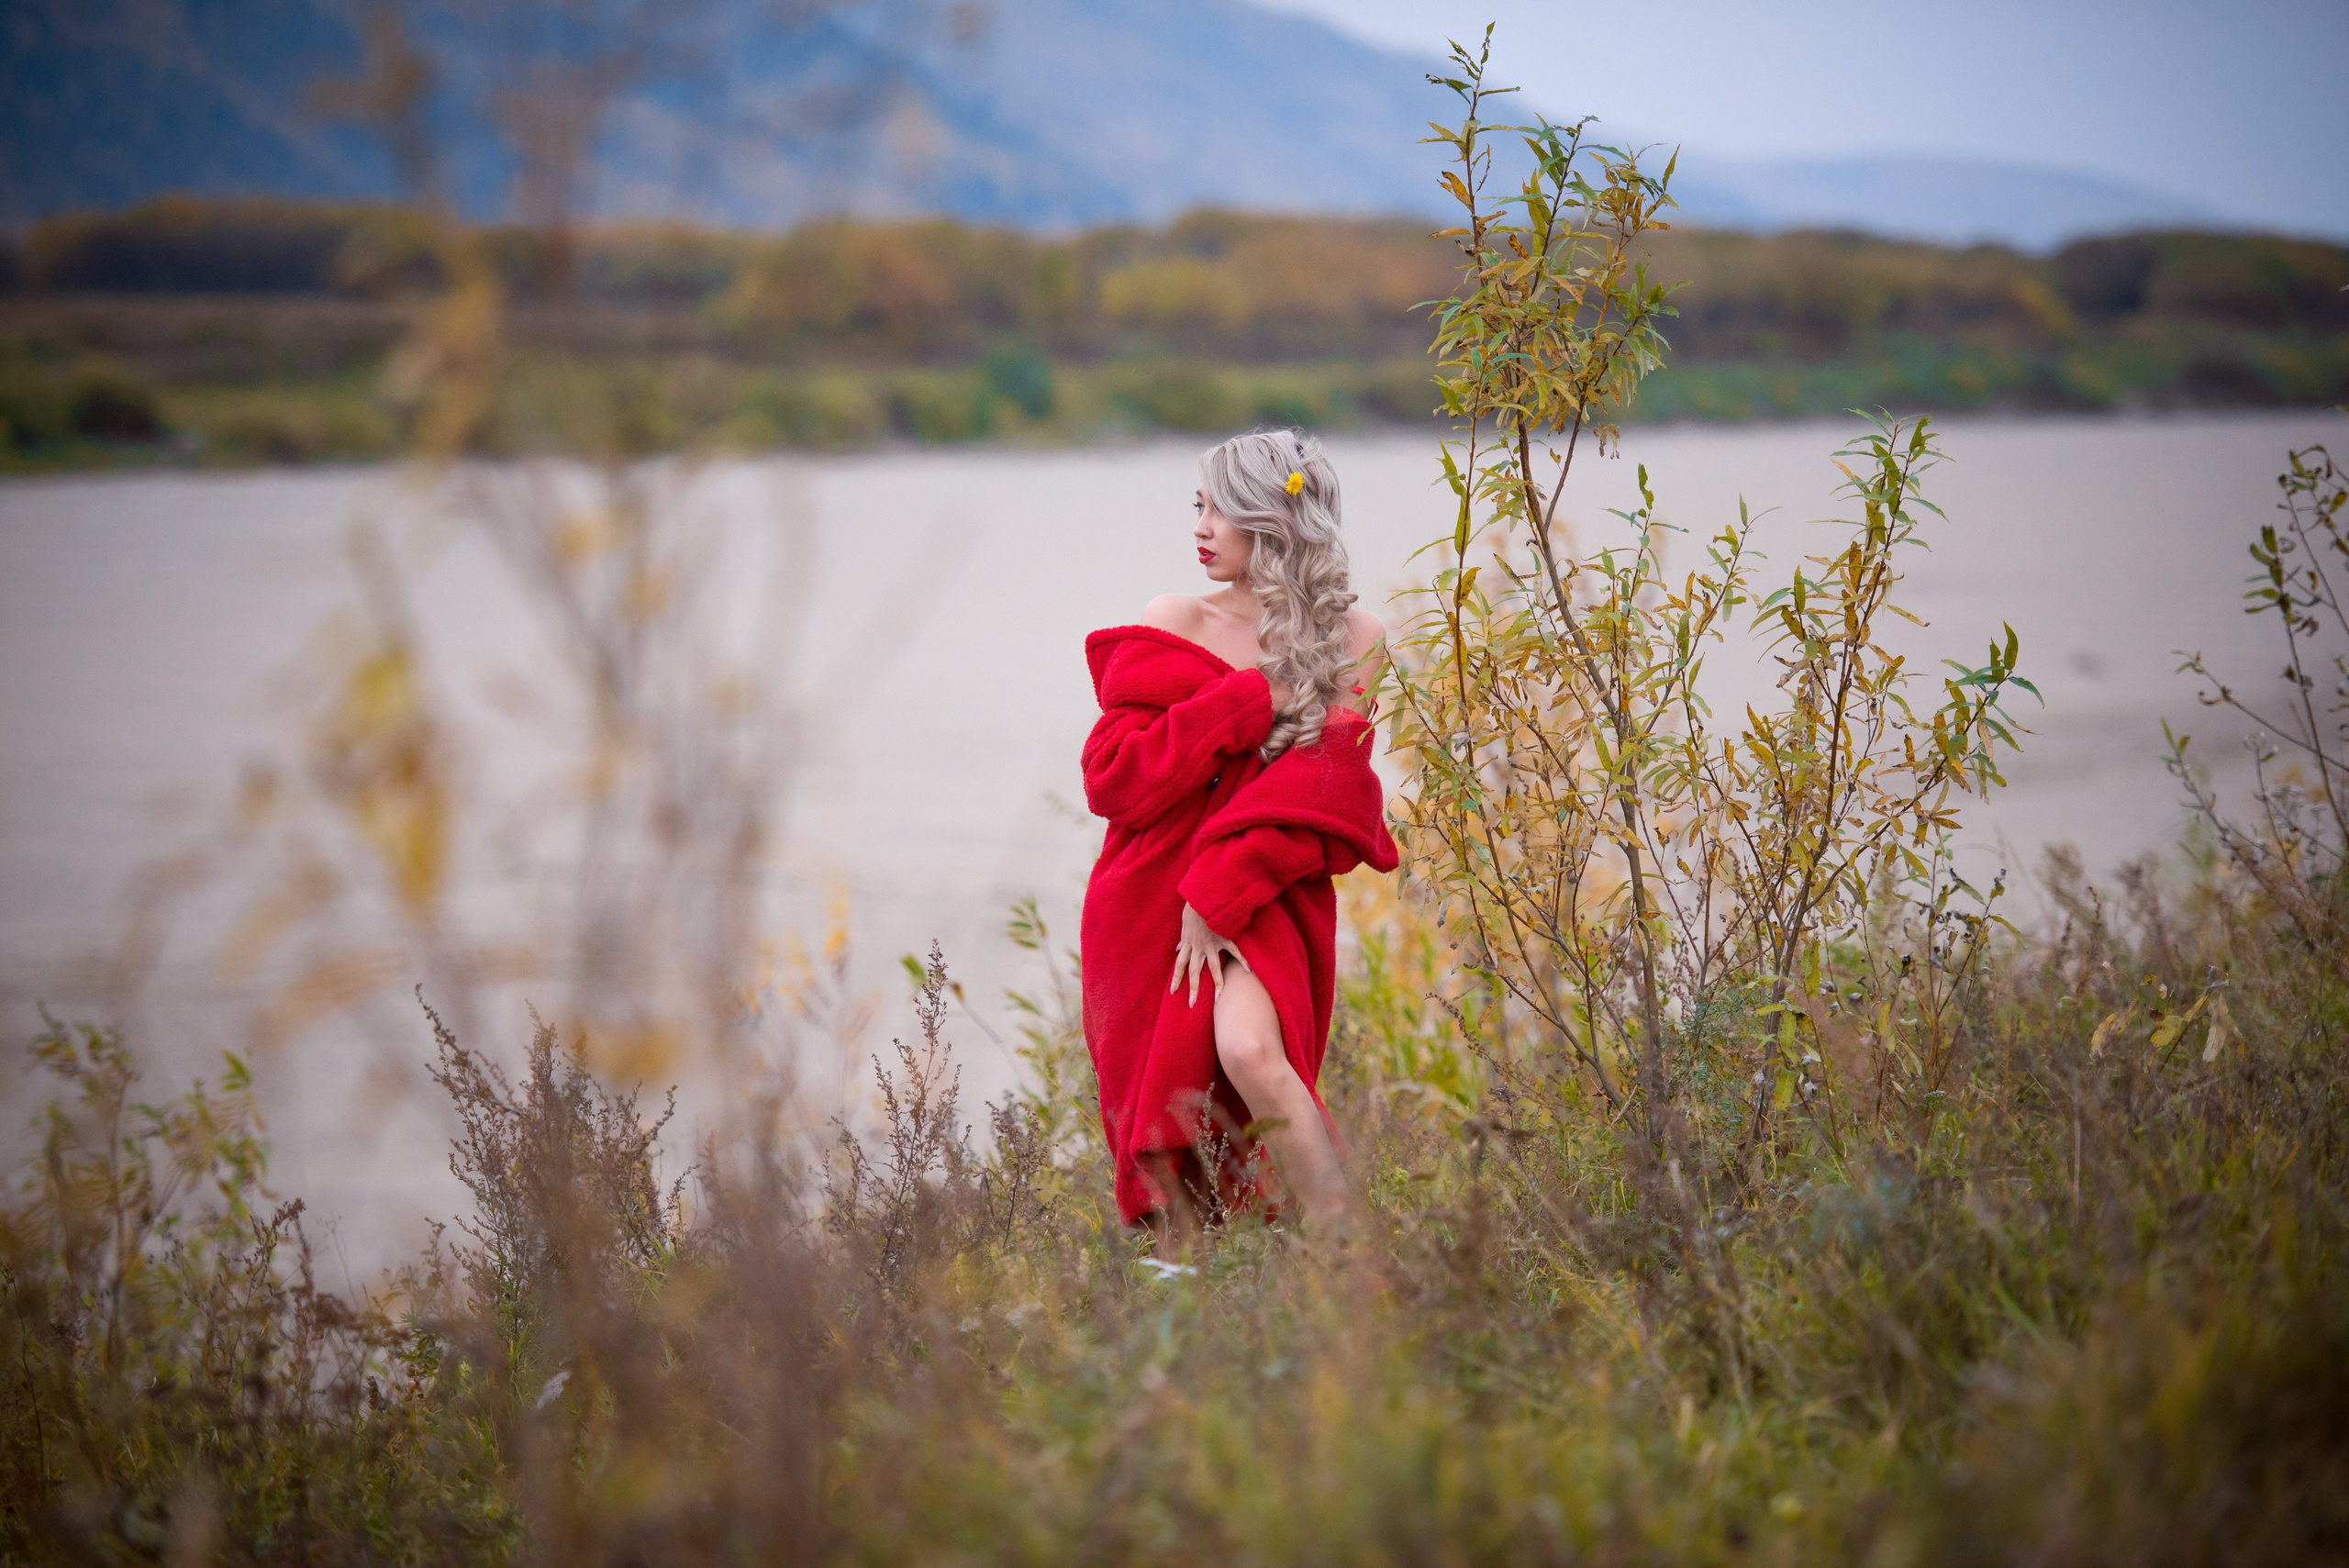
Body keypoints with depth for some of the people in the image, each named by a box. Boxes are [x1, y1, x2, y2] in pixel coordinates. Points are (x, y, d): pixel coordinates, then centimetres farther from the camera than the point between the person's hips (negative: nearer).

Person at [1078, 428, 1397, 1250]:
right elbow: (1112, 778, -4)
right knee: (1157, 1125, 1)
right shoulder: (1172, 624, 4)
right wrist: (1249, 701, -10)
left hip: (1264, 901, -3)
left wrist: (1219, 896, -16)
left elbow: (1319, 791, -6)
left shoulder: (1354, 639, 2)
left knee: (1250, 1053, -29)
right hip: (1147, 900, 3)